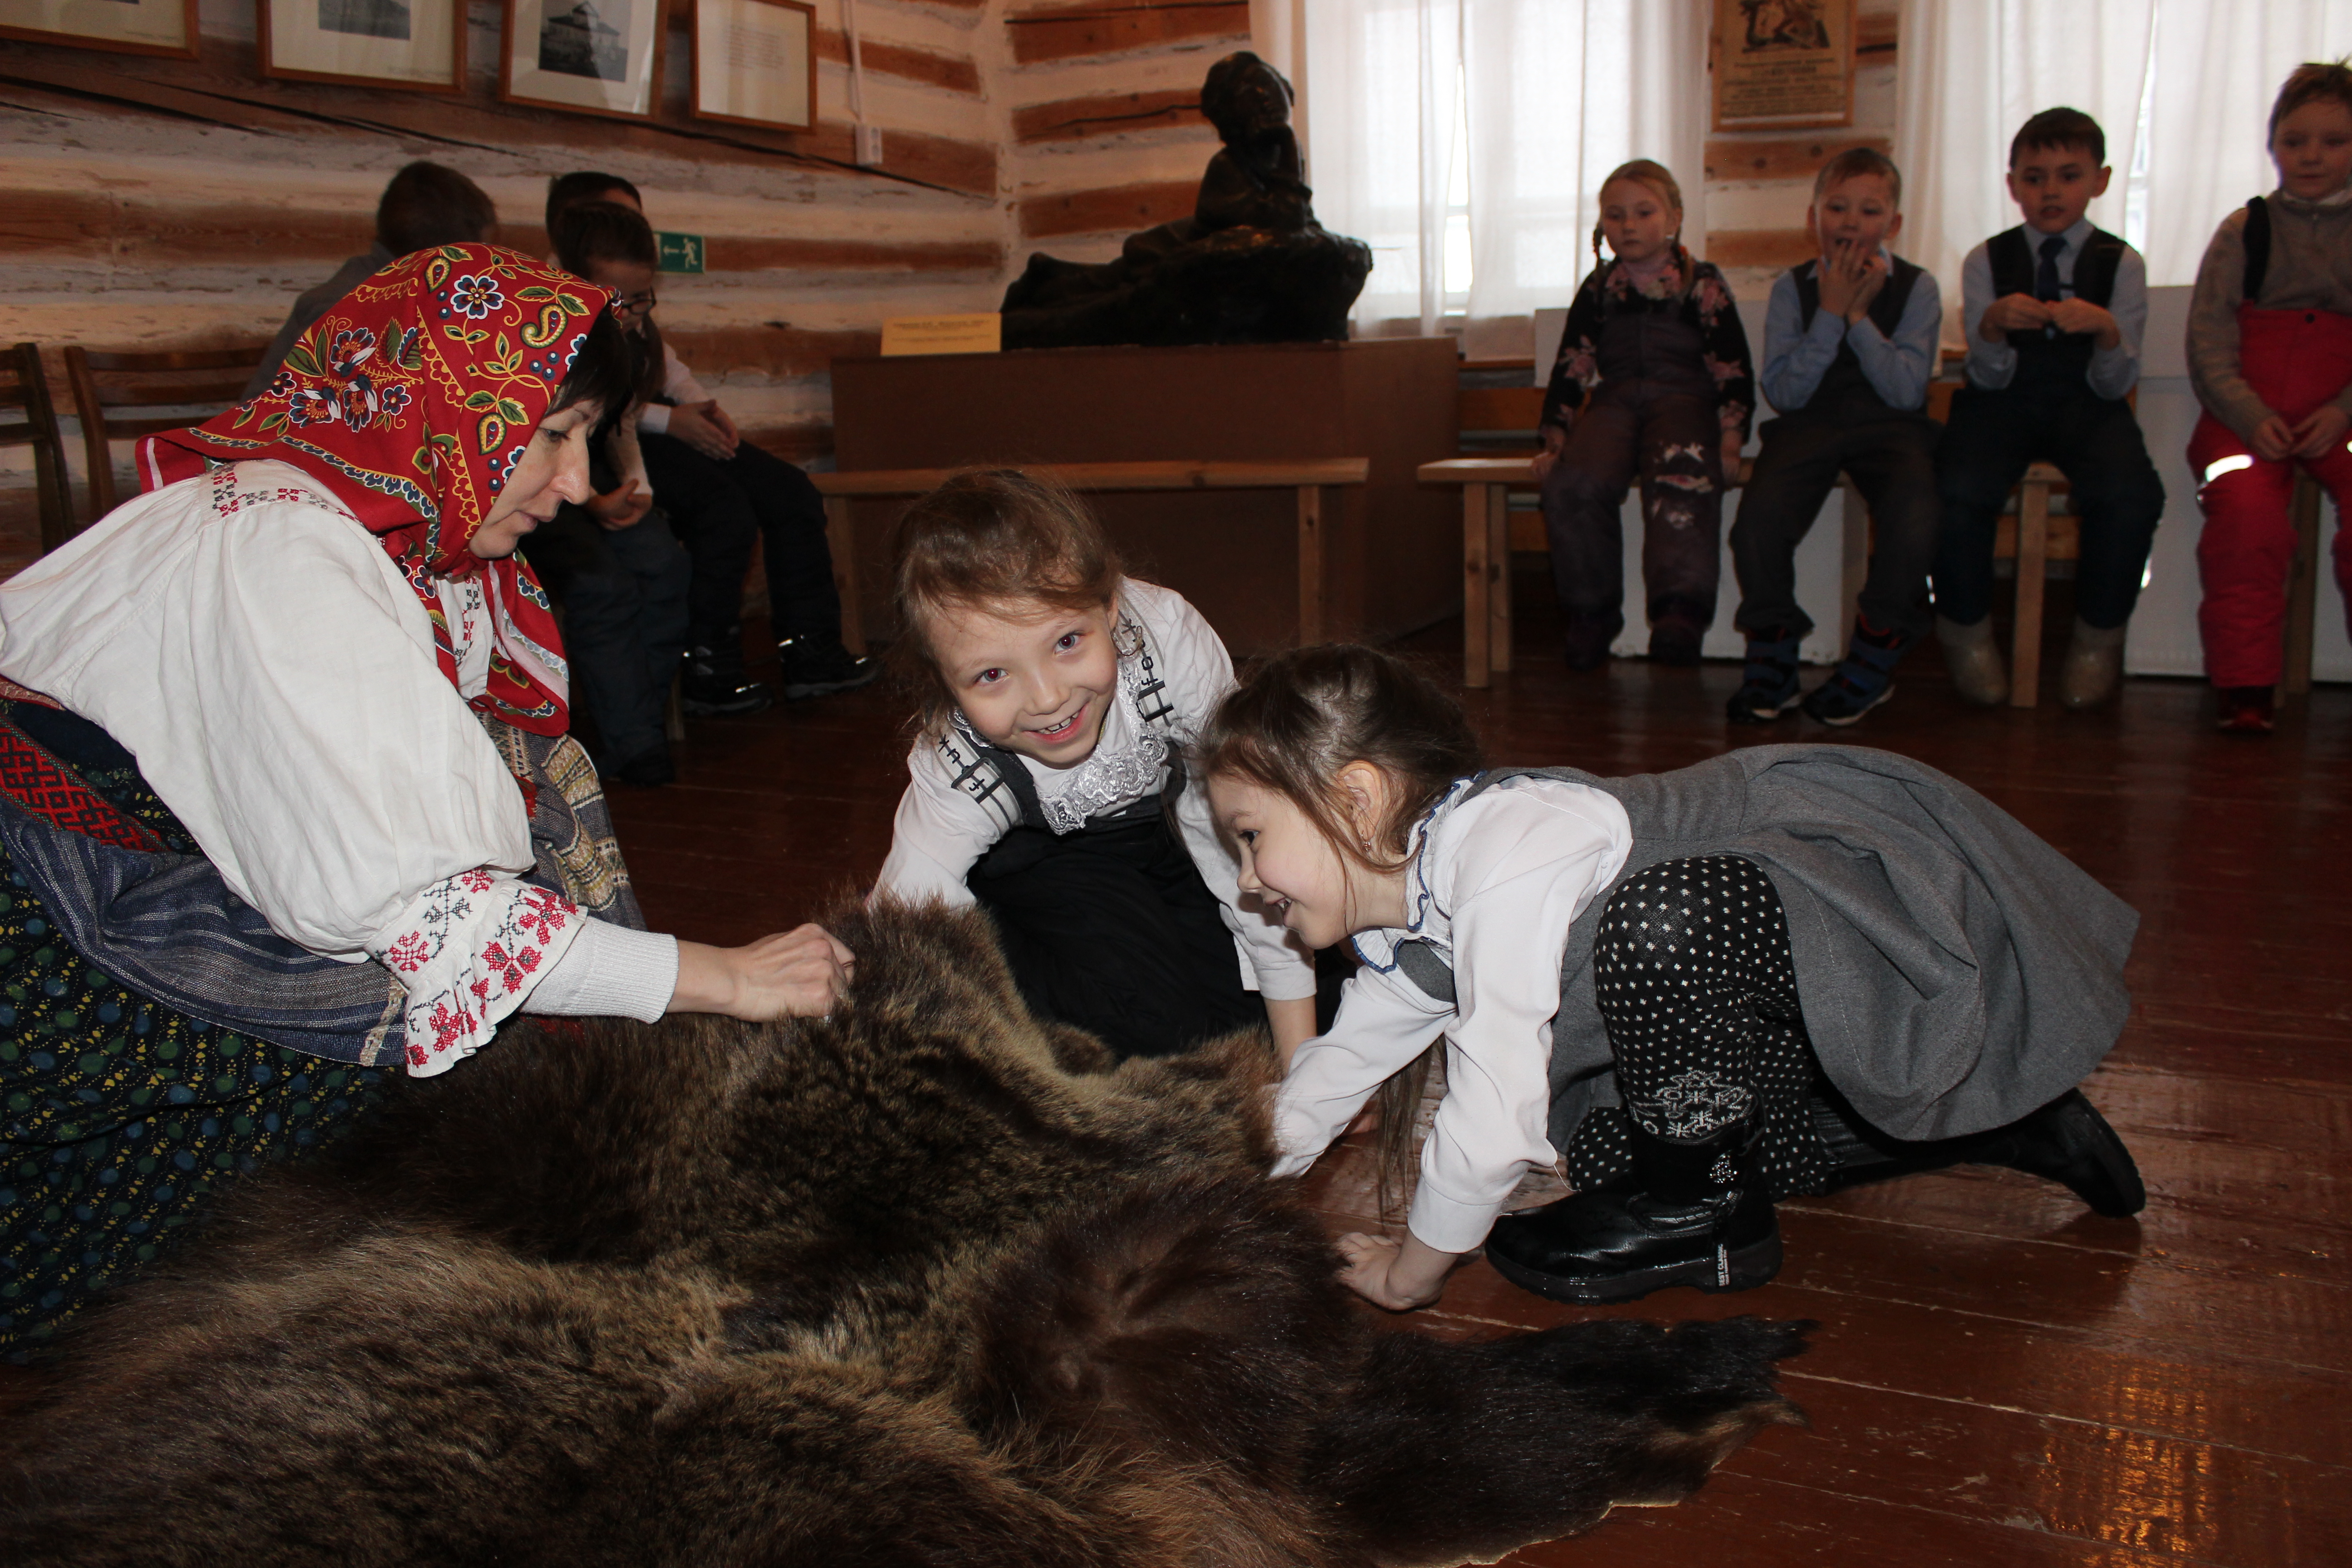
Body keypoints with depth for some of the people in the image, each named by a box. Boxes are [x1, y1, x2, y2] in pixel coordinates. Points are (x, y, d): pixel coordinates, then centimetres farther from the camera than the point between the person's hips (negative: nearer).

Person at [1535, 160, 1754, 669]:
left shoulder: (1703, 284, 10)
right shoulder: (1598, 289, 18)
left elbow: (1733, 371, 8)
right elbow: (1571, 368, 18)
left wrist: (1730, 441, -6)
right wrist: (1554, 439, 6)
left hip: (1683, 401, -2)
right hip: (1613, 402, 2)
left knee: (1683, 479, -37)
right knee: (1572, 484, -29)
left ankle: (1680, 607, -45)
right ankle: (1592, 611, -17)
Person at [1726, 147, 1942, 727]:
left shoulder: (1916, 288, 4)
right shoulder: (1792, 288, 6)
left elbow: (1907, 391, -9)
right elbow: (1784, 392, -5)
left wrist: (1859, 315, -12)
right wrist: (1830, 312, -10)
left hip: (1890, 428, 0)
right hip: (1808, 425, 1)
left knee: (1912, 517, -31)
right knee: (1759, 517, -28)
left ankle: (1874, 657, -8)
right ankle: (1773, 657, -6)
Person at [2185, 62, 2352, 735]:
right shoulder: (2244, 230, 14)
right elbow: (2208, 339, 5)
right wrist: (2251, 415, -10)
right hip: (2248, 412, 0)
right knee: (2245, 510, -29)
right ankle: (2245, 687, -18)